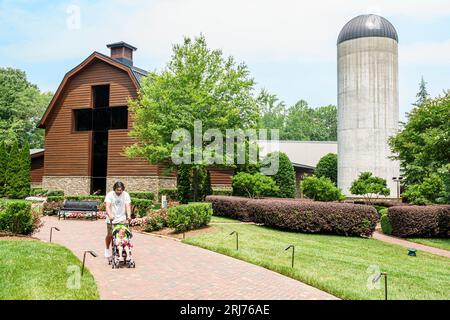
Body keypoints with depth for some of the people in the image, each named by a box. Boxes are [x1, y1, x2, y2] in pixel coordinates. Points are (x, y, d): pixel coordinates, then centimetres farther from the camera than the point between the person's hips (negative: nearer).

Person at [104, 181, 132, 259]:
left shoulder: (126, 195, -2)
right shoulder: (110, 195, -7)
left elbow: (128, 206, -9)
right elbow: (107, 206, -17)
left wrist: (129, 215, -25)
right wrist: (109, 215, -34)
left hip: (122, 219, 1)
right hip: (111, 219, -1)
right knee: (110, 235, 0)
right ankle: (107, 249, 26)